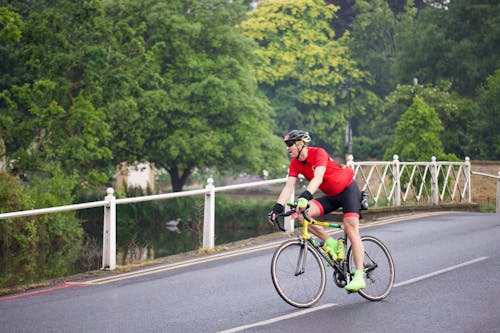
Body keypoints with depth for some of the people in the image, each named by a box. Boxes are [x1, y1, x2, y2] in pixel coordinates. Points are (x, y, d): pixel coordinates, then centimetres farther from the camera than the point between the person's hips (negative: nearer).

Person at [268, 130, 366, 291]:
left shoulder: (318, 153, -25)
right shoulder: (295, 163, -5)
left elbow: (318, 178, -41)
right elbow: (289, 186, -11)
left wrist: (305, 197, -55)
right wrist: (277, 208, -24)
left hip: (348, 189, -7)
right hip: (331, 196, 7)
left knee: (351, 229, -20)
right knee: (302, 213, -15)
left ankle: (359, 276, -22)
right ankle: (330, 243, -3)